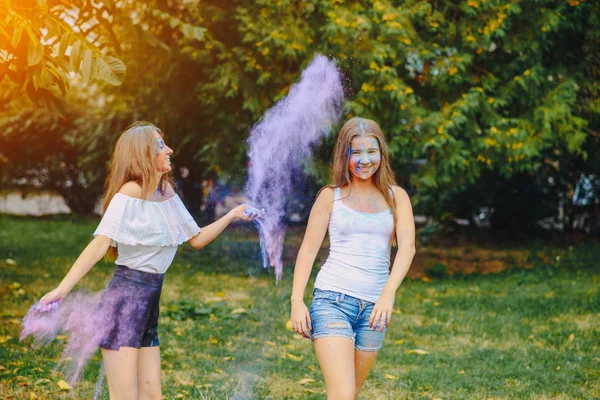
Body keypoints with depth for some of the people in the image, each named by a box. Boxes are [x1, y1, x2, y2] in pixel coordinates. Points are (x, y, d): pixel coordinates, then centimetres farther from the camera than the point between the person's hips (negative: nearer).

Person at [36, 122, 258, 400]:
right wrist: (62, 289, -31)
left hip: (150, 302, 8)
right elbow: (101, 244, -22)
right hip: (125, 300, -8)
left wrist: (232, 215, 17)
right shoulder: (130, 194, -11)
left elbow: (197, 239, 23)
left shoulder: (167, 194, 12)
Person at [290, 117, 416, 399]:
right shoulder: (331, 196, 5)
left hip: (374, 307, 3)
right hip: (332, 299, -3)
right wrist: (296, 300, -7)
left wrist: (388, 293, -21)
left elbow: (407, 246, -5)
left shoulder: (396, 197, 8)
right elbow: (308, 249, 4)